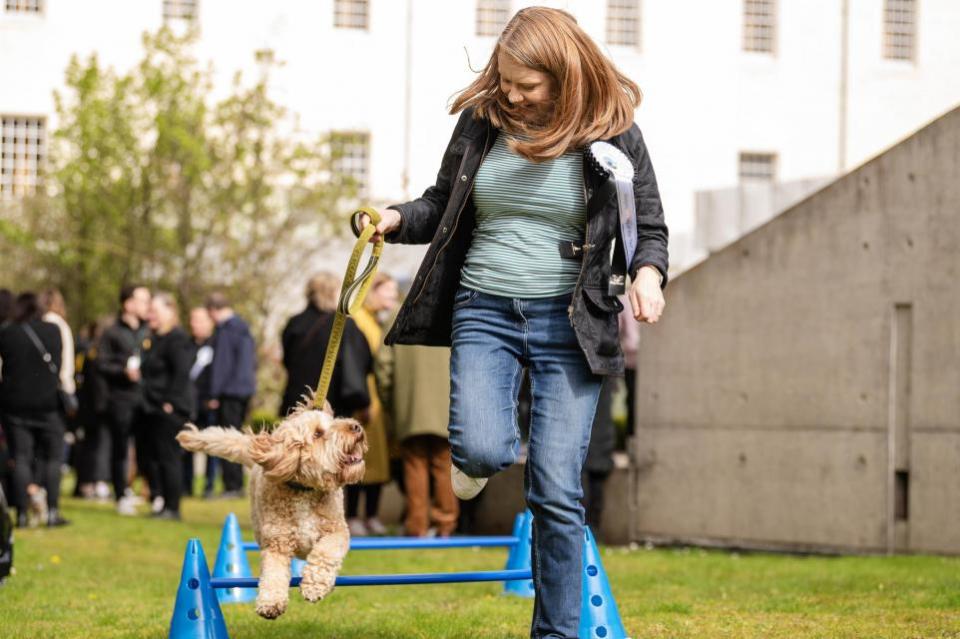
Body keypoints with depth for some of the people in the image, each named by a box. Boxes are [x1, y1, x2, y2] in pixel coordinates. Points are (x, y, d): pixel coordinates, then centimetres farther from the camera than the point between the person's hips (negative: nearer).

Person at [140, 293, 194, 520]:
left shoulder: (177, 338, -13)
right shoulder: (156, 338, 17)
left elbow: (181, 373, -19)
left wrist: (170, 403, -20)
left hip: (170, 409, -10)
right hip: (154, 408, 10)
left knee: (169, 458, -7)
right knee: (160, 458, 11)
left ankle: (173, 508, -4)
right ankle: (166, 504, 17)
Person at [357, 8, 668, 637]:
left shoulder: (612, 134, -4)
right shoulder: (482, 120, 2)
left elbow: (649, 227, 5)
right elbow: (443, 206, 14)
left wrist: (648, 272, -17)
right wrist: (397, 219, -7)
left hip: (568, 323, -1)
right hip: (484, 310, 2)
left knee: (557, 493, -4)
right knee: (482, 452, -23)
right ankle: (484, 451, 16)